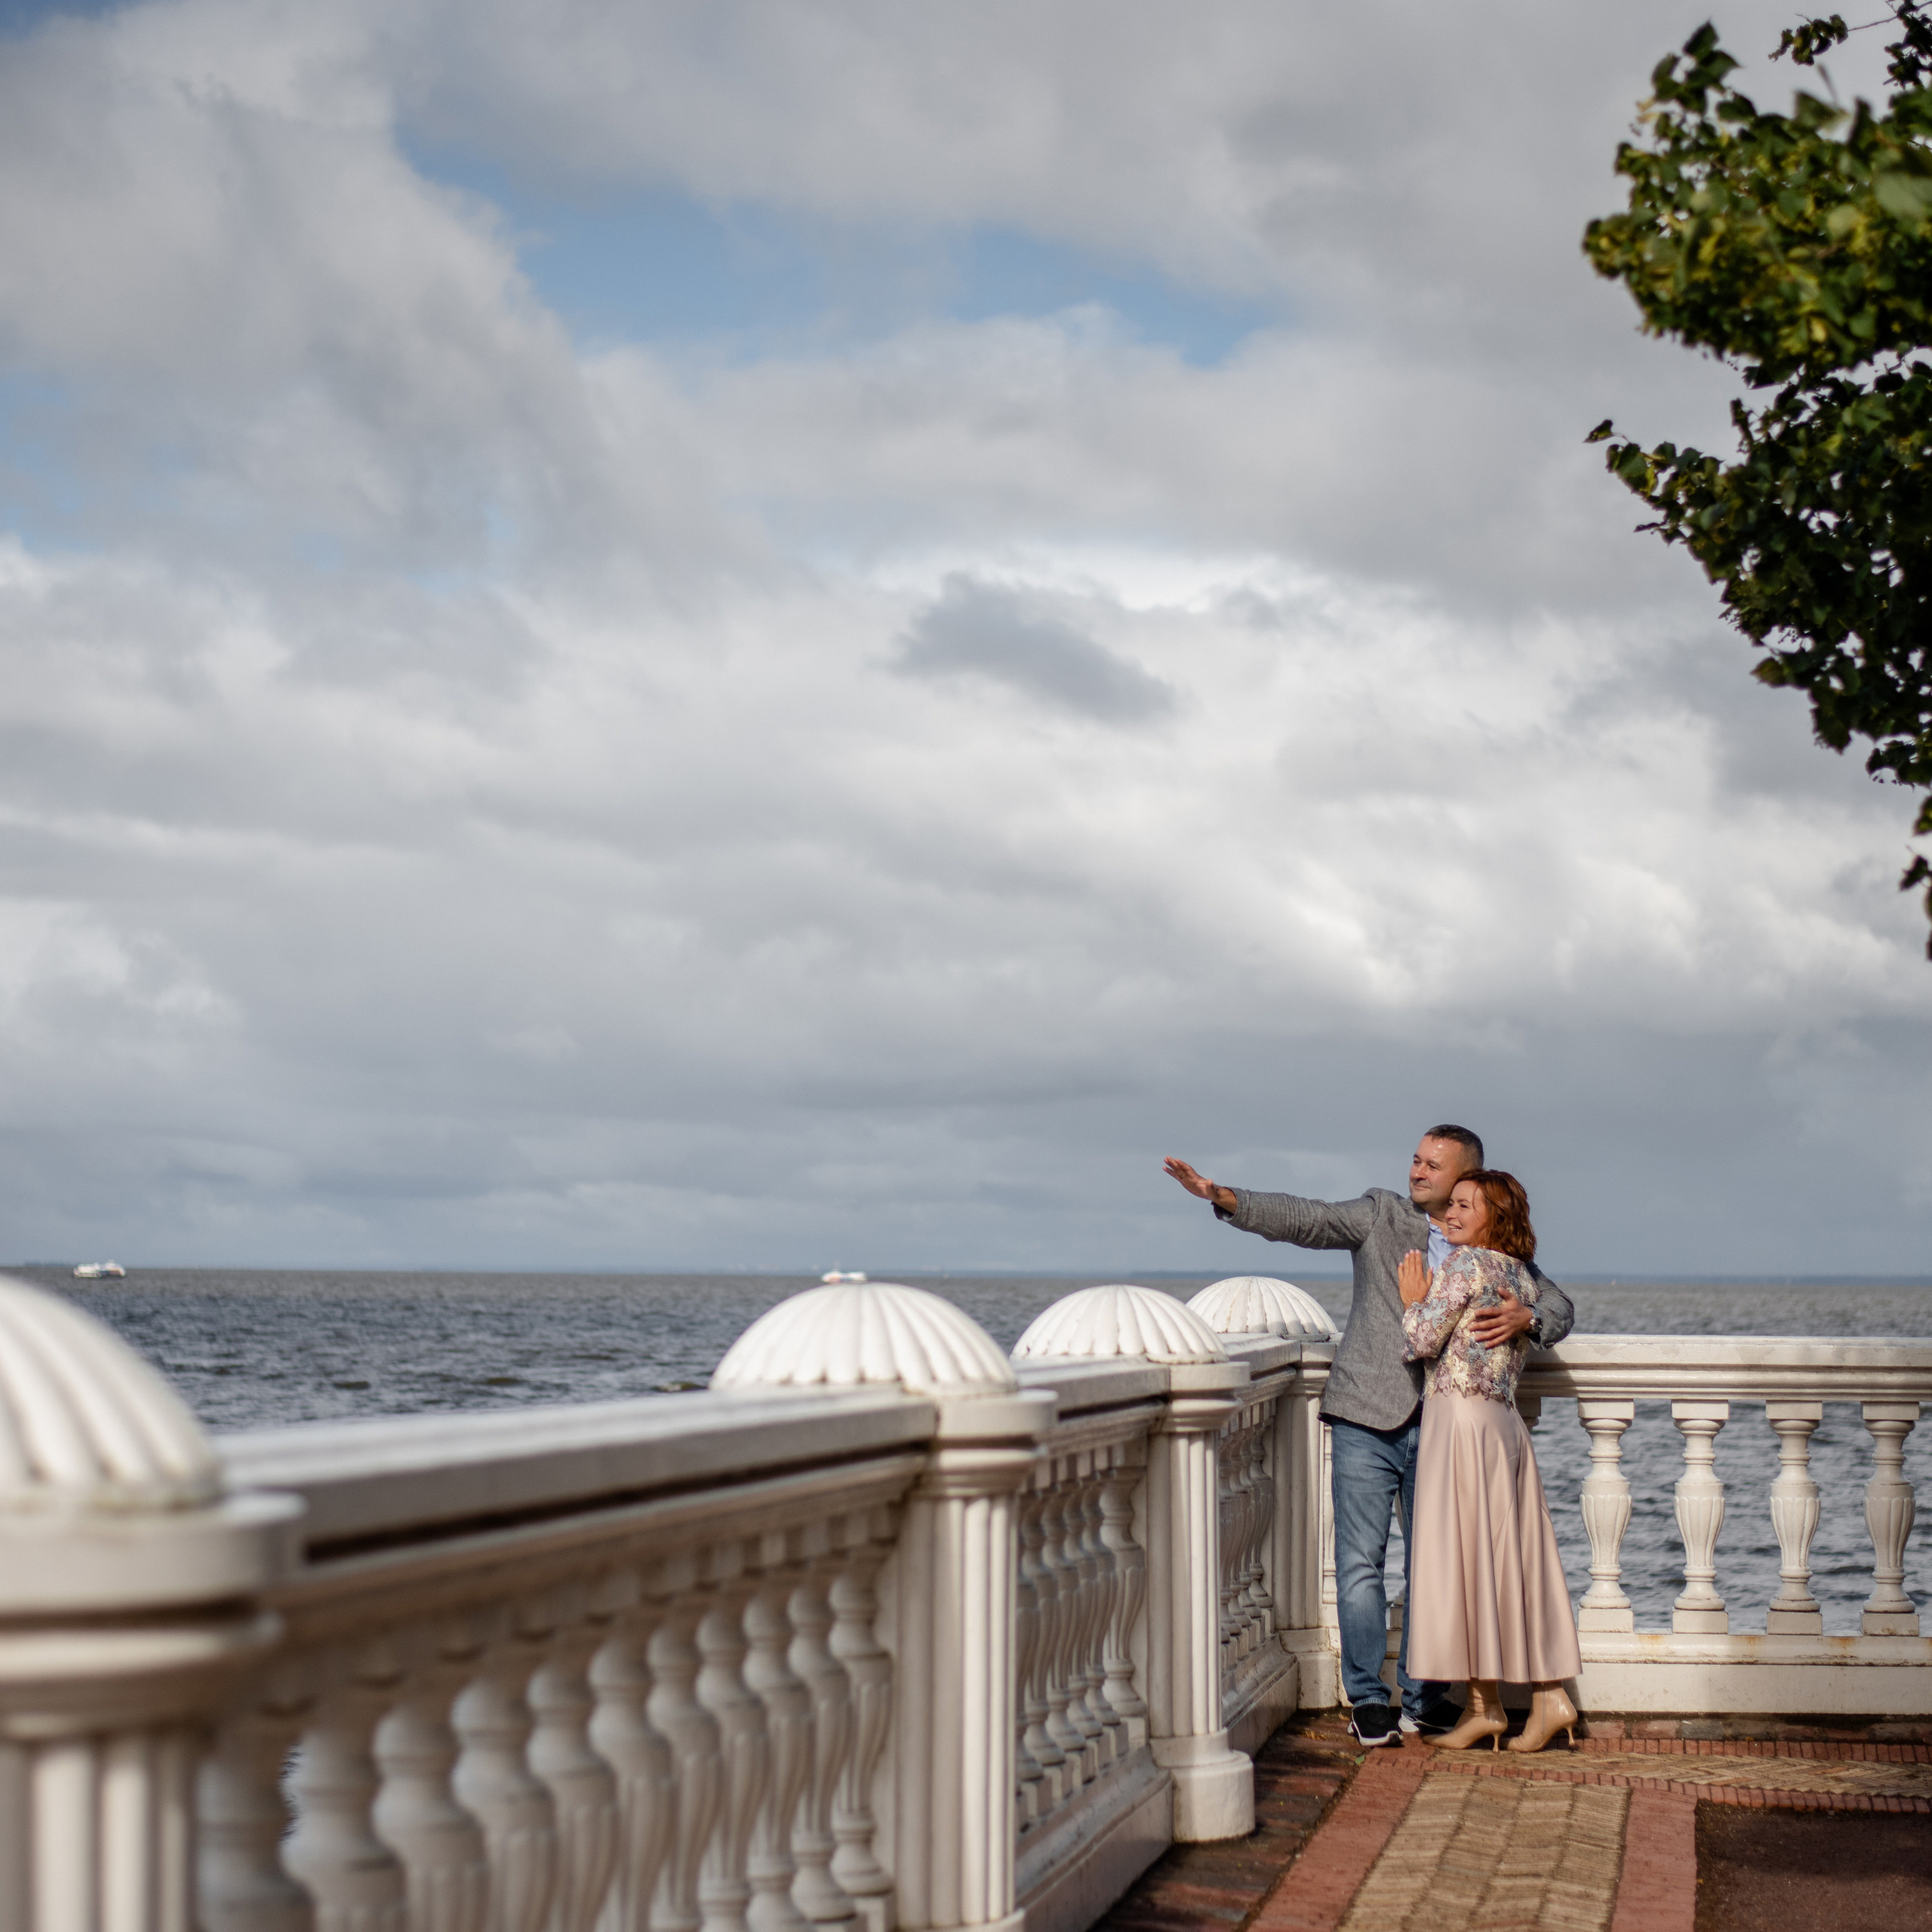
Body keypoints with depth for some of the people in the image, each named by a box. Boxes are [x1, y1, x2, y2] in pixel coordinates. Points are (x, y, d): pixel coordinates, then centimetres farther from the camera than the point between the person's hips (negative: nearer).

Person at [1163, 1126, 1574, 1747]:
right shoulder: (1380, 1216, 5)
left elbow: (1558, 1306, 11)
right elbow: (1304, 1219, -6)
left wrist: (1524, 1318, -13)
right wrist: (1225, 1198, -20)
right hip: (1368, 1419, -2)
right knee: (1361, 1561, -3)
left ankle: (1424, 1698, 18)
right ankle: (1367, 1700, 4)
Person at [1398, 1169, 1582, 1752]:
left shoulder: (1464, 1264, -10)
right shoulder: (1523, 1277, 14)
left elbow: (1420, 1343, -13)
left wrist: (1414, 1299, 5)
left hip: (1461, 1420, -8)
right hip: (1506, 1424, 8)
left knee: (1462, 1556, -3)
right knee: (1511, 1560, 10)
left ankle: (1485, 1704, -1)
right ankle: (1550, 1696, 8)